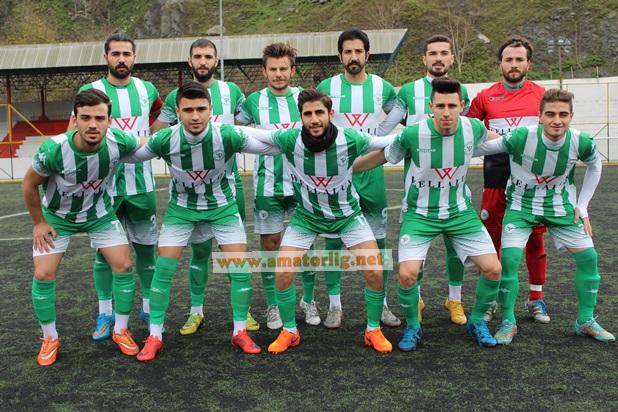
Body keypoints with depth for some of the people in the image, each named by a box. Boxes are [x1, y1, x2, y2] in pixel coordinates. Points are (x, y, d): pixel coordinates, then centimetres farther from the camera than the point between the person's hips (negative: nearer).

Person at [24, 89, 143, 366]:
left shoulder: (119, 142, -29)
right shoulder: (54, 150, -33)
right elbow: (29, 185, -14)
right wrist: (38, 223, -7)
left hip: (100, 213, 2)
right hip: (56, 217, -1)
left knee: (124, 267, -6)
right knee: (43, 275, -7)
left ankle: (121, 331, 14)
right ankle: (50, 339, 15)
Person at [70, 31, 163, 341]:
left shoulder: (146, 89, 6)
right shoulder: (90, 91, -2)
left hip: (140, 182, 2)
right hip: (103, 184, -2)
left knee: (146, 246, 8)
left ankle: (149, 308, 22)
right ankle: (105, 313, 18)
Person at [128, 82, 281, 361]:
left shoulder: (228, 136, -25)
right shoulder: (165, 140, -22)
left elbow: (274, 146, -13)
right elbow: (128, 155, -3)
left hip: (223, 206, 0)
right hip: (181, 208, 1)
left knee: (240, 267, -7)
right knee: (164, 267, -6)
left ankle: (240, 332, 13)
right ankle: (154, 337, 10)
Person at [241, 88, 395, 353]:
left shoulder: (350, 140, -24)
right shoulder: (289, 140, -23)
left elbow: (389, 141, -7)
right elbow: (249, 133, -10)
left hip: (347, 214, 0)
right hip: (306, 215, 1)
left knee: (375, 272, -10)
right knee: (283, 273, -8)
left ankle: (373, 331, 16)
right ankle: (289, 332, 17)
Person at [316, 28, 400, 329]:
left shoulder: (382, 87, 4)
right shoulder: (327, 87, 1)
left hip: (371, 172, 1)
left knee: (377, 239, 6)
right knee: (334, 239, 2)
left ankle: (381, 304, 18)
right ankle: (334, 305, 14)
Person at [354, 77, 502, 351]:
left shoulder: (473, 128, -10)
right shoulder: (412, 135, -21)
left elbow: (494, 138, 16)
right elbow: (378, 158, -5)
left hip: (460, 211, 3)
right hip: (420, 213, -3)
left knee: (493, 269, -5)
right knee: (407, 275, -19)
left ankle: (477, 321, 23)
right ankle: (412, 327, 12)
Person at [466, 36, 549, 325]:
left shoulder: (541, 95, 6)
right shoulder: (485, 97, 5)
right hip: (496, 178, 0)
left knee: (535, 238, 5)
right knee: (491, 238, 3)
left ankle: (536, 299, 19)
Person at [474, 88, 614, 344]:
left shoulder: (581, 142, -16)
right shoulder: (520, 137, -27)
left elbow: (595, 165, 6)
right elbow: (478, 148, -15)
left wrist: (582, 206, 4)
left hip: (560, 205, 3)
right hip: (521, 204, -3)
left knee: (588, 256, -1)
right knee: (509, 258, -19)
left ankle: (585, 322, 19)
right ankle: (508, 323, 1)